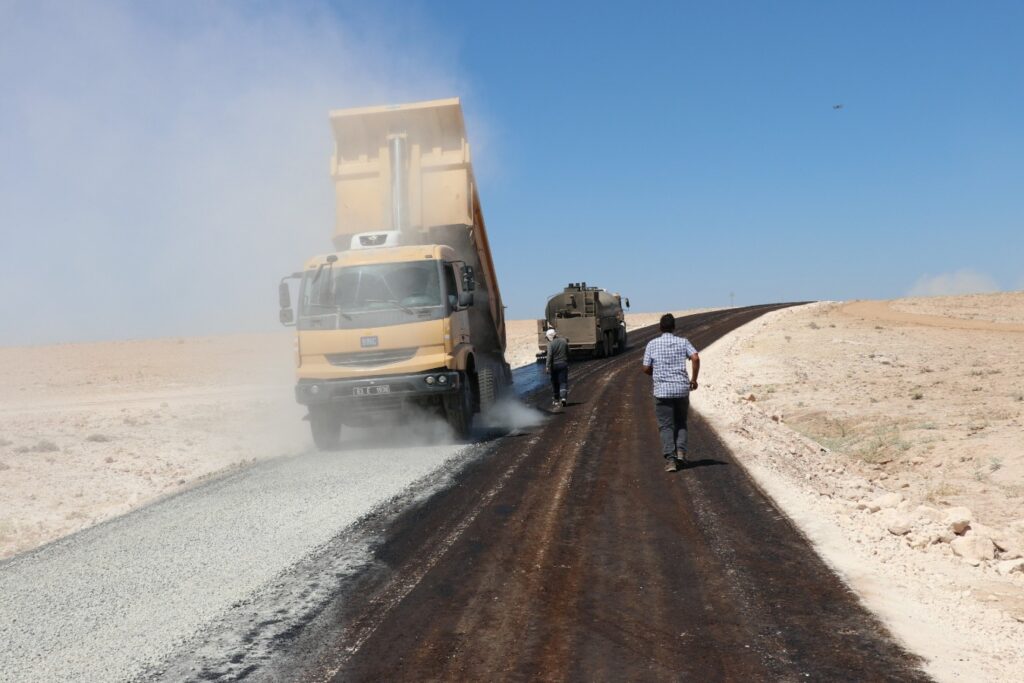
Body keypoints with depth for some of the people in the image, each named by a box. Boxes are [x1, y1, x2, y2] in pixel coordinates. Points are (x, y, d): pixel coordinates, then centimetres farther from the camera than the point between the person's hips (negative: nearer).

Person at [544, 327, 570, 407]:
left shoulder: (551, 344, -11)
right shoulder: (564, 341, 4)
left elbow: (549, 356, -17)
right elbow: (568, 353, 11)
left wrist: (547, 367, -17)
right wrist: (567, 363, 21)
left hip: (554, 365, -2)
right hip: (563, 364, 3)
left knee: (555, 383, 10)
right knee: (563, 382, 2)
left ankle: (555, 400, 16)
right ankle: (563, 397, -18)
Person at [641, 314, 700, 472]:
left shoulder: (652, 344, 3)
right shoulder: (683, 342, 5)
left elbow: (646, 368, 1)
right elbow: (696, 358, -10)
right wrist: (694, 379, 1)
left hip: (662, 390, -1)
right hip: (682, 388, 1)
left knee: (665, 426, 2)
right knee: (681, 423, 18)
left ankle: (670, 458, -9)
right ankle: (680, 451, 0)